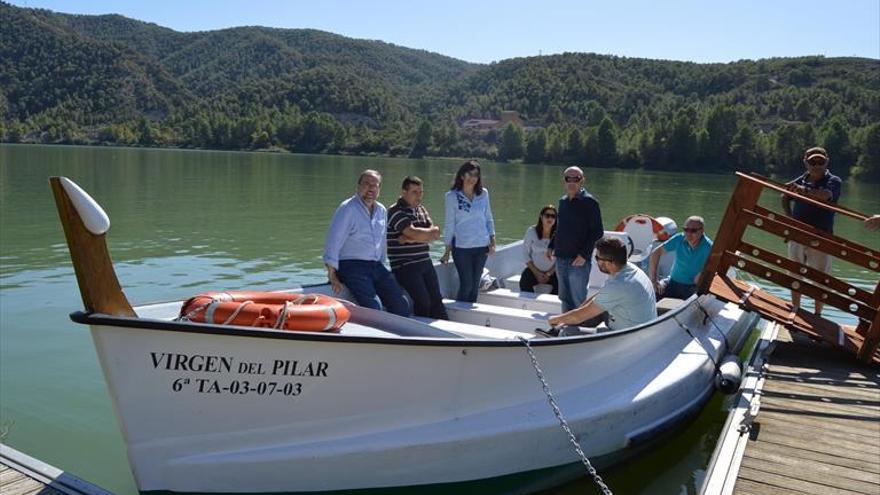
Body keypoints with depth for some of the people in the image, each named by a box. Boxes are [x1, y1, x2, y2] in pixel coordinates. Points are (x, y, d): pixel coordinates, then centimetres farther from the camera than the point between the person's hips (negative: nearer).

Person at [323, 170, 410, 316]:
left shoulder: (381, 210, 14)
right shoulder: (347, 208, -8)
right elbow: (334, 240, -14)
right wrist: (332, 274, -19)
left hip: (376, 266, 7)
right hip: (351, 266, -7)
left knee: (402, 306, -2)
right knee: (373, 309, -24)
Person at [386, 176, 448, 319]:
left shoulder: (421, 209, 14)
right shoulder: (396, 211, -9)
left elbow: (435, 235, 1)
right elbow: (413, 232, -22)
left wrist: (411, 239, -13)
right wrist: (431, 231, -4)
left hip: (425, 263, 7)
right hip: (405, 266, -7)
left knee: (436, 300, 4)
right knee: (423, 302, -10)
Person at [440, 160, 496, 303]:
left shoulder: (483, 194, 5)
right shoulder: (452, 196, -4)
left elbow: (488, 218, 12)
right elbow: (449, 224, 0)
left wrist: (492, 240, 2)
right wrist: (447, 250, 1)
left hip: (482, 247, 4)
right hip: (462, 247, -3)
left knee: (475, 284, 9)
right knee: (466, 284, -5)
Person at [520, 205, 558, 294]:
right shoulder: (531, 231, -5)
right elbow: (526, 253, -1)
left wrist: (549, 274, -10)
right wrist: (537, 273, -9)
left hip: (553, 271, 0)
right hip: (534, 269, 0)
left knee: (560, 284, -29)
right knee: (524, 283, -29)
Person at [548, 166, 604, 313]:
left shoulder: (589, 202, -9)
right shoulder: (563, 201, 12)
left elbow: (598, 232, -12)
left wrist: (584, 254, -18)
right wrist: (552, 246, 12)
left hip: (578, 261, -7)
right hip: (561, 259, 7)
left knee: (578, 301, -2)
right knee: (565, 299, 15)